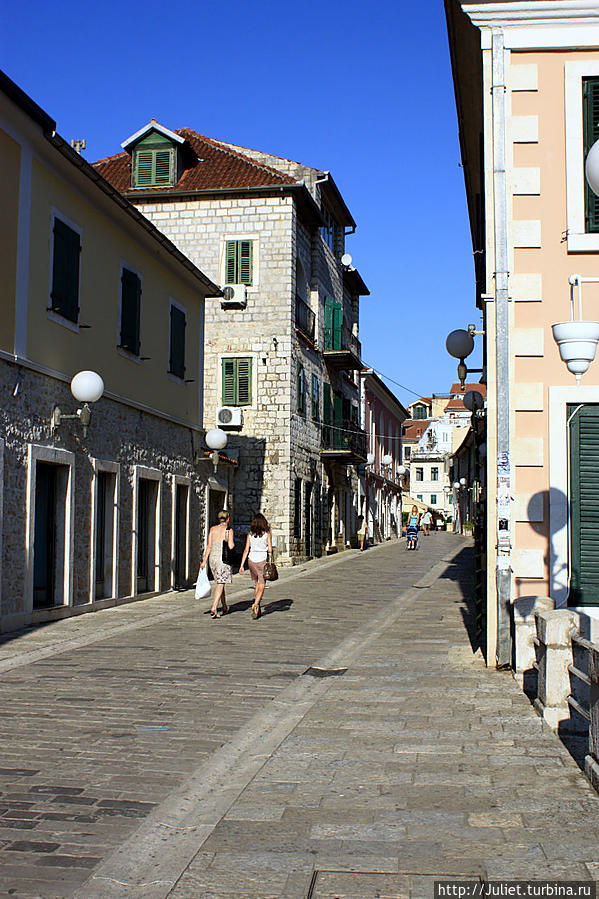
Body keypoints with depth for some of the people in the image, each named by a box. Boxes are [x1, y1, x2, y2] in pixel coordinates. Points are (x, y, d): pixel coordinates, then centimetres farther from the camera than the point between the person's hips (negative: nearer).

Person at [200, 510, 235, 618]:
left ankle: (225, 607, 31)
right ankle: (213, 609, -16)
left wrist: (204, 560, 3)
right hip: (224, 559, -5)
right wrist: (233, 544, 7)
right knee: (220, 585, -6)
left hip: (213, 558, 5)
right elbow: (231, 546, -15)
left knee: (220, 583, 19)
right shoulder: (229, 530, -6)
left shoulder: (213, 529, 8)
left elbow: (209, 546, 3)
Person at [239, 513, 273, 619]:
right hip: (262, 560, -3)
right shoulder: (267, 534, -5)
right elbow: (270, 550, -9)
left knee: (257, 584, 20)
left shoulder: (250, 534, 3)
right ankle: (255, 604, -22)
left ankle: (258, 609, 24)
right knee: (261, 586, 0)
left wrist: (242, 565, 3)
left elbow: (246, 550, 1)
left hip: (252, 560, 3)